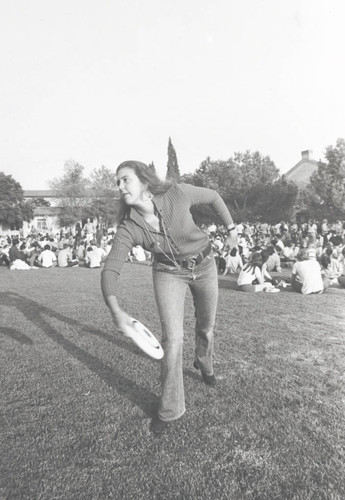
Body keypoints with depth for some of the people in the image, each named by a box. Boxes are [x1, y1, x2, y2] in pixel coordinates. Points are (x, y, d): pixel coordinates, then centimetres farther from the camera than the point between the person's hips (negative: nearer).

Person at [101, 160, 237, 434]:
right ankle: (169, 408, 10)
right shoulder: (128, 229, -22)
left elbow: (213, 196, -6)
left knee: (206, 326, 19)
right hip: (168, 272, -1)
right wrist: (116, 311, -42)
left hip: (203, 265, 1)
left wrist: (231, 228, 3)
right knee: (173, 338, -12)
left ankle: (204, 363, 54)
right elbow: (110, 270, -26)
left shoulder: (177, 194, -25)